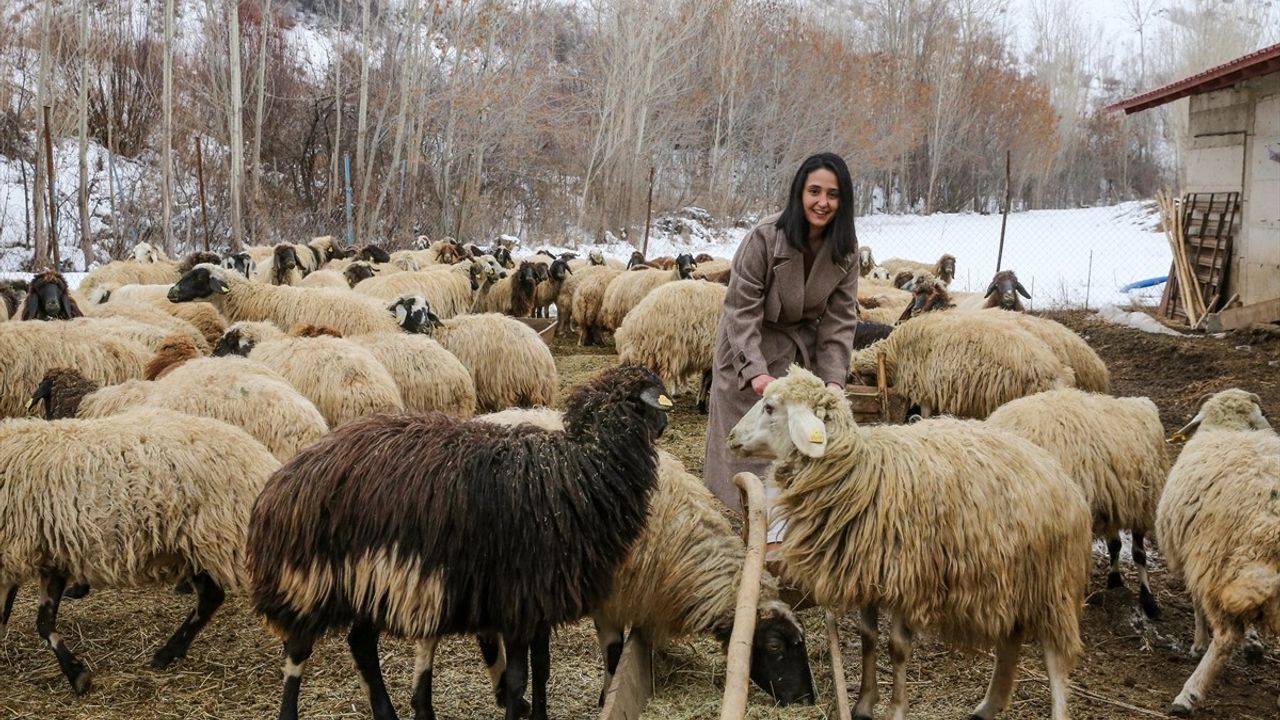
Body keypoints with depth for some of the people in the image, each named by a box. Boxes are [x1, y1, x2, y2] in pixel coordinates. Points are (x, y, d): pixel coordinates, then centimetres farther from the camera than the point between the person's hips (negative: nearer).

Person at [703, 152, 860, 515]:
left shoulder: (845, 248, -8)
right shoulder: (766, 236, -23)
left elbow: (840, 317, -6)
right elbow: (742, 308, -22)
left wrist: (834, 377, -17)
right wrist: (755, 371, -32)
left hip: (803, 349, 4)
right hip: (751, 346, -4)